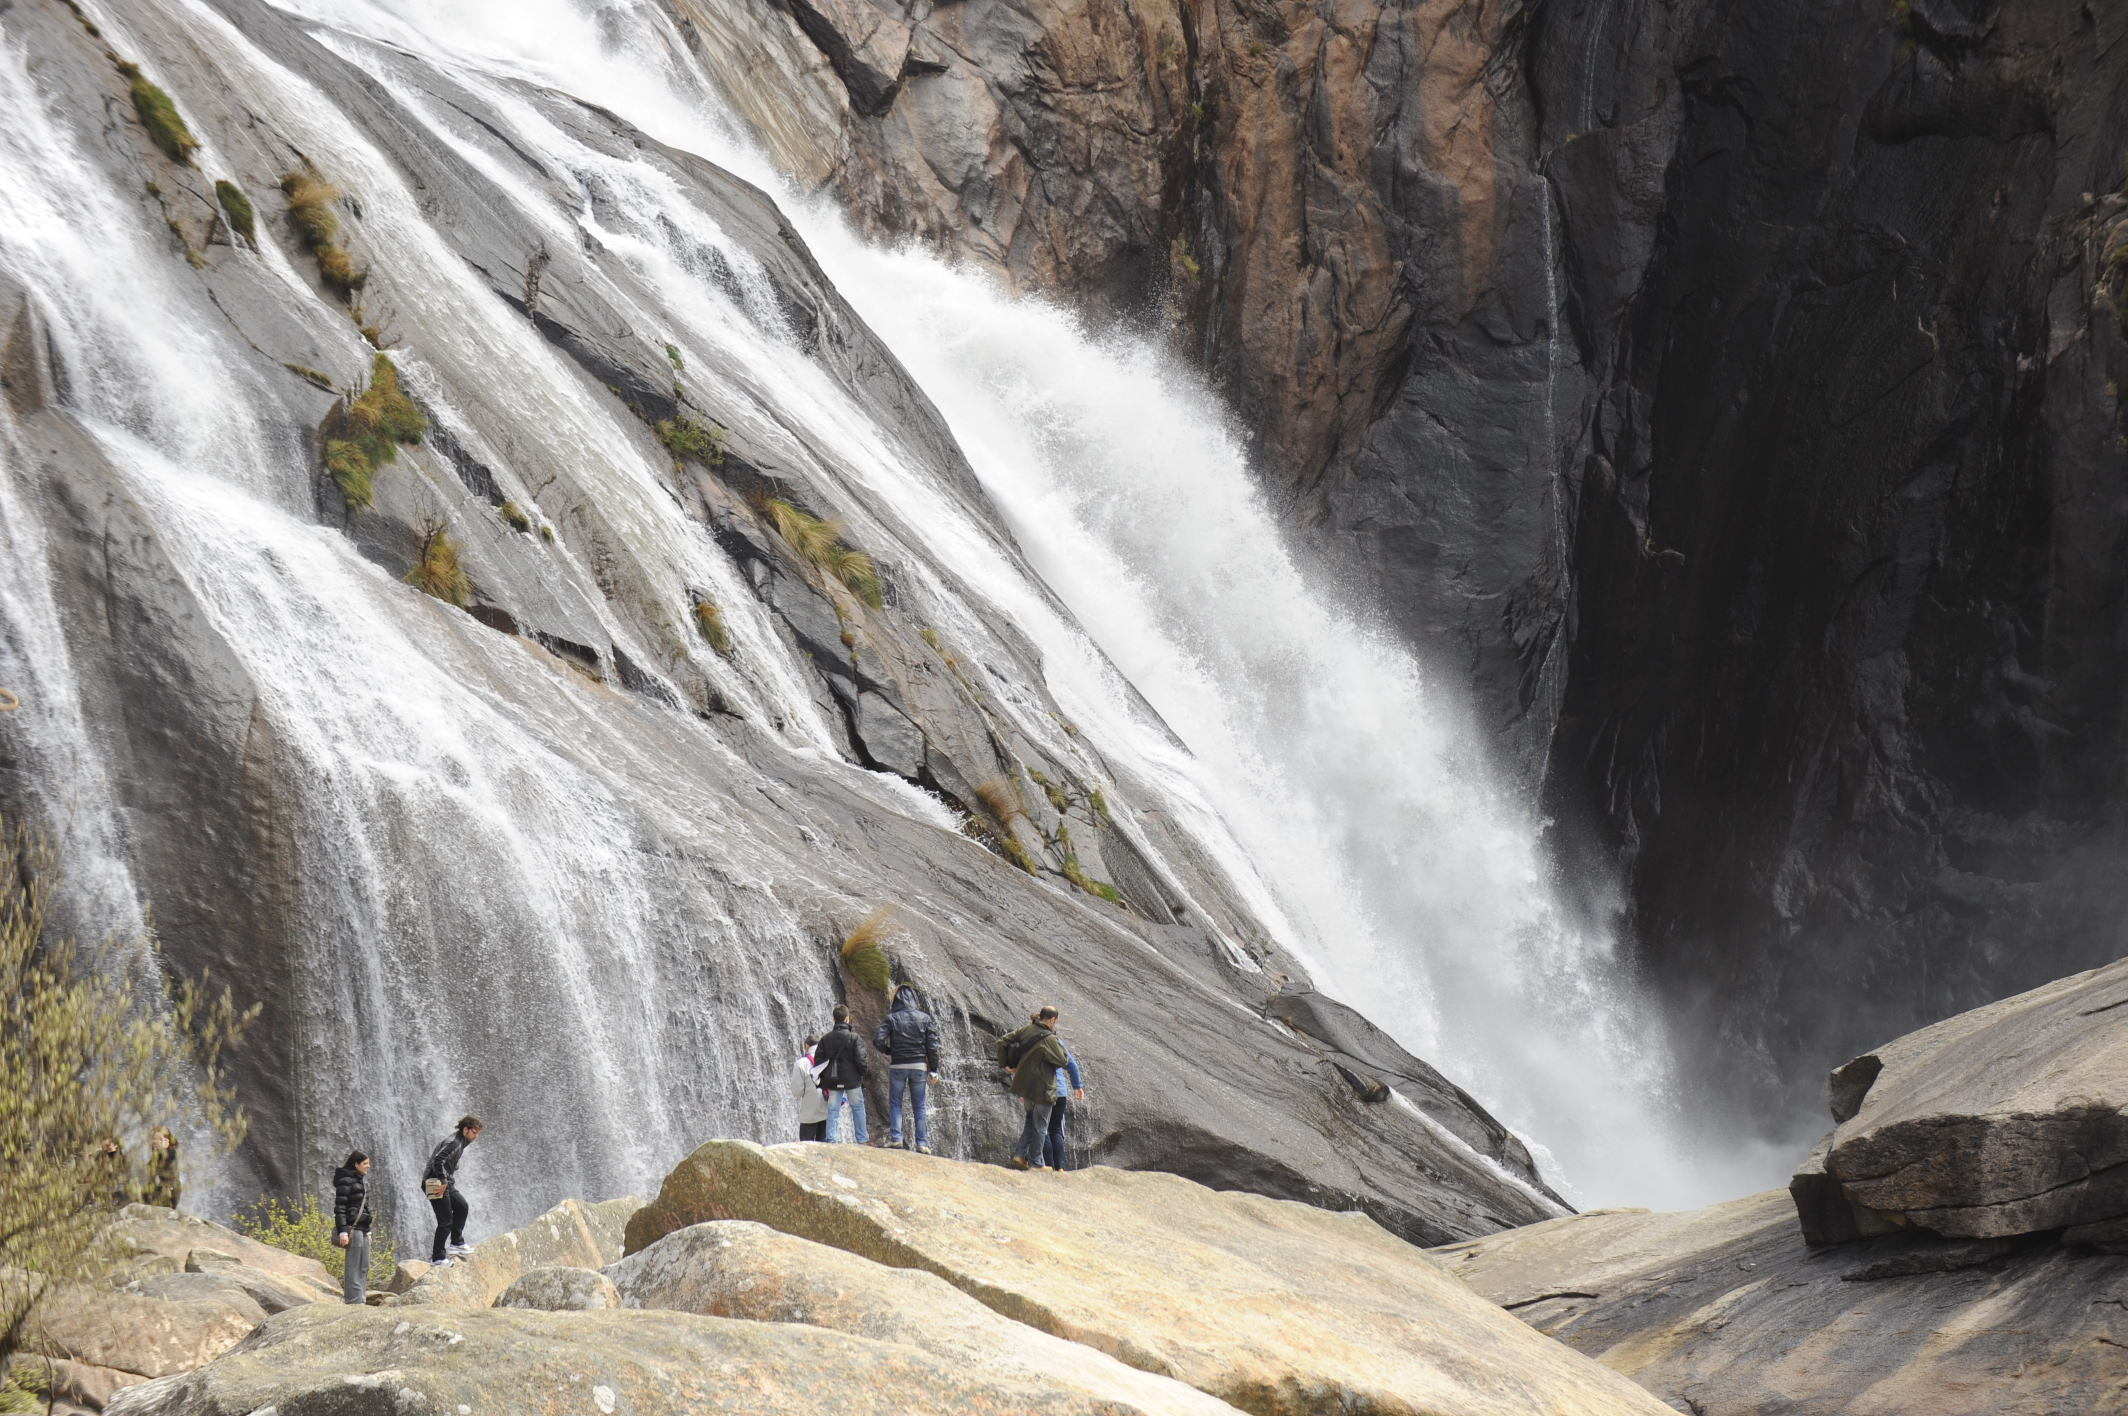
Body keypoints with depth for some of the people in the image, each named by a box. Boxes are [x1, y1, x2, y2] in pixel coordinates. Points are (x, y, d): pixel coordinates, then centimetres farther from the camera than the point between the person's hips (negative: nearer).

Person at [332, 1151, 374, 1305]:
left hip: (362, 1228, 9)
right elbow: (339, 1207, -15)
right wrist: (343, 1231, -21)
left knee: (364, 1268, 9)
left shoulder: (361, 1180, 17)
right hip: (352, 1227, -9)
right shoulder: (345, 1180, -9)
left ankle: (360, 1300, 14)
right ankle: (353, 1301, -8)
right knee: (354, 1267, -9)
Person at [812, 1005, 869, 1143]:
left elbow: (818, 1059, 4)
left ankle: (830, 1141, -1)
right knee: (858, 1108, 10)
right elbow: (860, 1059, -12)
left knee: (833, 1111, 5)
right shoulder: (853, 1037, -8)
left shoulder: (826, 1039, 3)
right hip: (852, 1080, -3)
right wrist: (863, 1075, 4)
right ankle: (861, 1140, 11)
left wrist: (824, 1080, 11)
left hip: (833, 1082, 3)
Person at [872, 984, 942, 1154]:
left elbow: (878, 1040, -14)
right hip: (919, 1066, 2)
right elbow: (933, 1046, -2)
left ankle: (895, 1137, -4)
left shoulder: (892, 1018, -4)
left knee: (895, 1103, 8)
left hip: (897, 1065, -2)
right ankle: (922, 1142, 3)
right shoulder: (925, 1018, 0)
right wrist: (933, 1070, 4)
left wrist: (889, 1051, 6)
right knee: (919, 1106, 7)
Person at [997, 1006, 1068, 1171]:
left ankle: (1019, 1155, 12)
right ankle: (1035, 1163, 11)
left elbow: (1002, 1042, 2)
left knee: (1030, 1122, 21)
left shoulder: (1025, 1031, -1)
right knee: (1040, 1127, 6)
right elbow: (1062, 1061, -10)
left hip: (1024, 1085, 6)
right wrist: (1059, 1043, 2)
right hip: (1042, 1089, -6)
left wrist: (1004, 1064, 7)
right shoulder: (1050, 1039, -19)